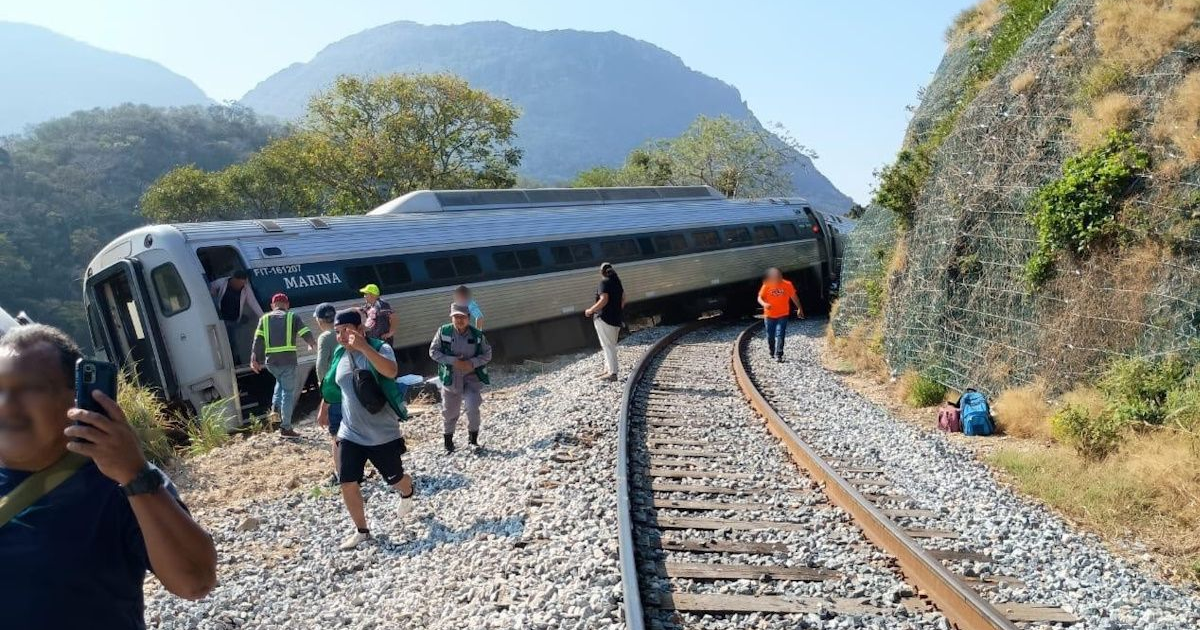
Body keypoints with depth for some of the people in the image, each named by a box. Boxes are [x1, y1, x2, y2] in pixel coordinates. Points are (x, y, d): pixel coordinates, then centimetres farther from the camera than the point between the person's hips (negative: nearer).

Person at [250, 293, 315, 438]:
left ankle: (275, 408, 14)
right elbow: (307, 334, -1)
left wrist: (254, 359, 1)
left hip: (270, 361, 4)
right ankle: (286, 427, 4)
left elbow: (258, 341, 2)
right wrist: (312, 344, 19)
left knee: (281, 381, 33)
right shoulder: (293, 317, 4)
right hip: (288, 360, -4)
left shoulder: (264, 319, 12)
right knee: (288, 392, 4)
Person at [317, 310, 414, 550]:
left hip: (383, 433, -4)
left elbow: (391, 371, -39)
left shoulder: (380, 348, -16)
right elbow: (331, 385, 20)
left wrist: (363, 347, -44)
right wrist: (323, 410, 30)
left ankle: (407, 495, 49)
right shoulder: (339, 354, 1)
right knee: (347, 484, -2)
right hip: (350, 433, 4)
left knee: (395, 479, 13)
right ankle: (361, 530, 17)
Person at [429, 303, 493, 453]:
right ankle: (448, 440, 37)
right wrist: (452, 361, -19)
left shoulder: (477, 335, -8)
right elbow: (433, 351, -7)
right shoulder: (443, 332, -10)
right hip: (450, 378, 1)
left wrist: (472, 363, -18)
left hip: (472, 377, -1)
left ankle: (473, 438, 10)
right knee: (449, 411, 13)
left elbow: (487, 354, -1)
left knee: (473, 408, -15)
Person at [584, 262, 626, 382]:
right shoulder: (618, 282, 11)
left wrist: (591, 310, -14)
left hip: (604, 318, -9)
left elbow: (604, 300, -23)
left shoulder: (604, 282, -13)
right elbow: (623, 300, 16)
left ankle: (612, 373, -8)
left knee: (608, 346, -7)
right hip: (616, 319, 9)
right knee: (611, 345, 16)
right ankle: (607, 370, 23)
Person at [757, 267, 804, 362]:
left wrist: (799, 308, 5)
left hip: (783, 315, -1)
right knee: (770, 336, 10)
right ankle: (772, 353, 32)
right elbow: (760, 298, -4)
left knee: (780, 335, -13)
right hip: (769, 315, 2)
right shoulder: (766, 286, -7)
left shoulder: (787, 285, -8)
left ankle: (778, 355, -10)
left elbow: (794, 297, 4)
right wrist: (764, 304, -25)